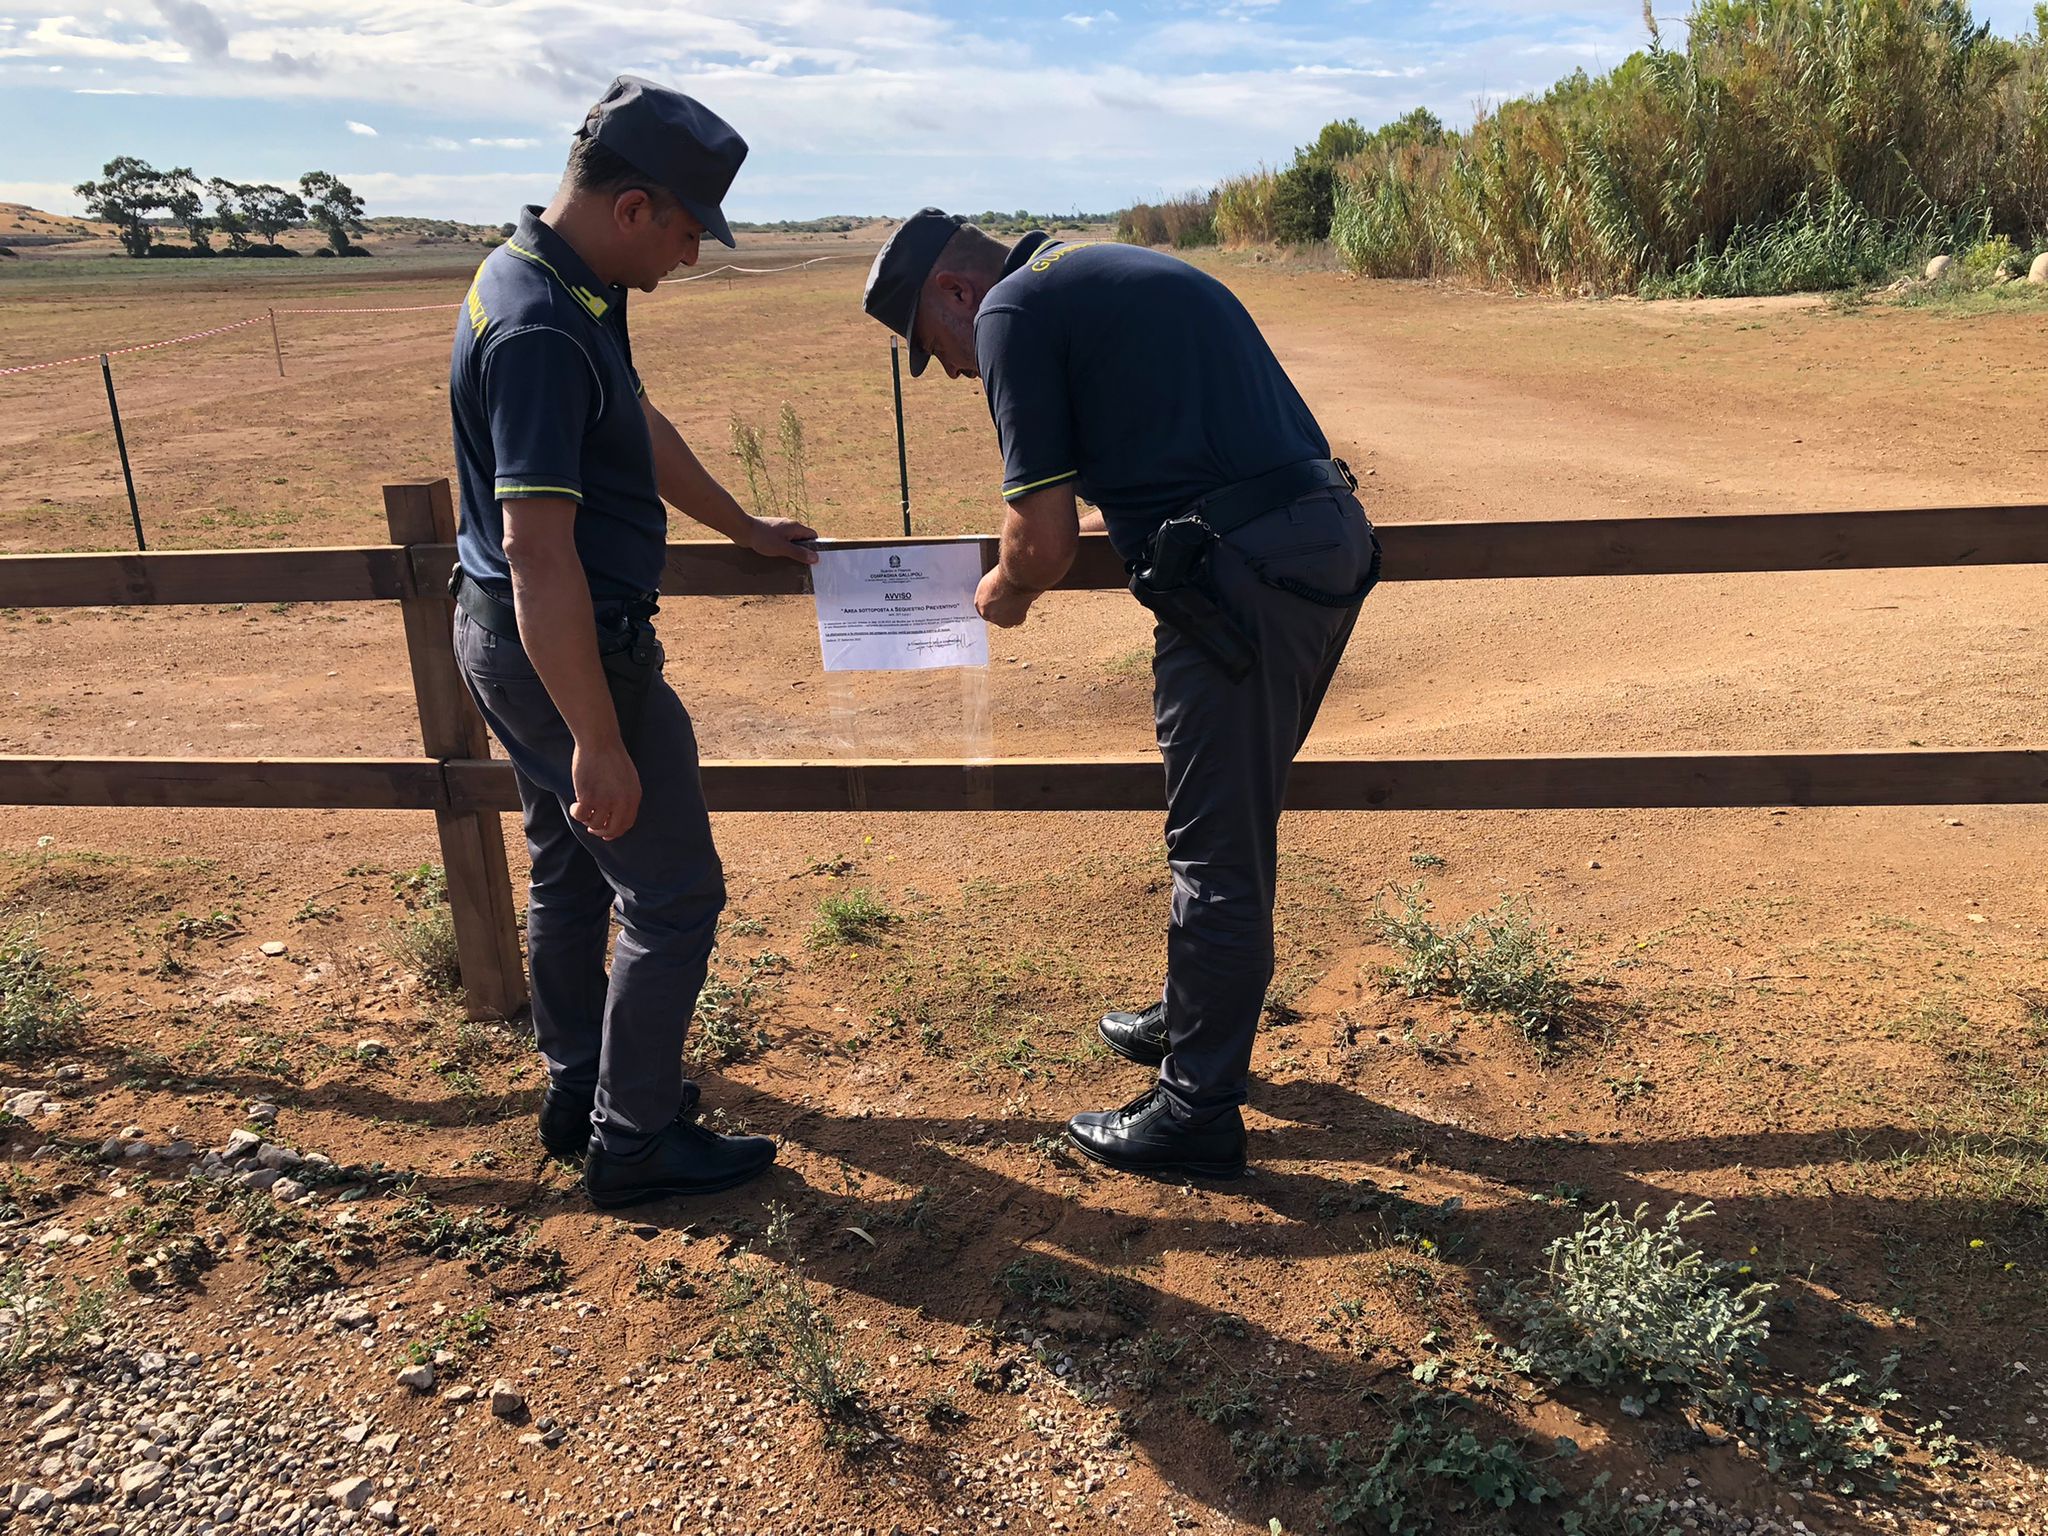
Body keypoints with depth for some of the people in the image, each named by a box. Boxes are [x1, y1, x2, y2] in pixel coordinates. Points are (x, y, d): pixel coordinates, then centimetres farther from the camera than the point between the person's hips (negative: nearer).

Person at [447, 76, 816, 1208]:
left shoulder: (560, 283, 7)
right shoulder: (542, 331, -26)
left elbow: (639, 425, 21)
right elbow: (538, 547, -31)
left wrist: (745, 530, 31)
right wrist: (598, 742, -29)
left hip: (512, 637, 11)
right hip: (565, 649, -11)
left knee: (573, 871, 21)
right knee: (673, 898, 1)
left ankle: (579, 1089, 38)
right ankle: (633, 1144, 15)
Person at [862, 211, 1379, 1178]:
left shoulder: (1012, 309, -4)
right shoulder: (1110, 271, 24)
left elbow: (1047, 534, -9)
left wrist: (1006, 593, 12)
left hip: (1242, 575, -9)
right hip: (1332, 536, 9)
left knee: (1217, 848, 2)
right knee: (1233, 819, 23)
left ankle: (1197, 1111, 17)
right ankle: (1194, 1021, 41)